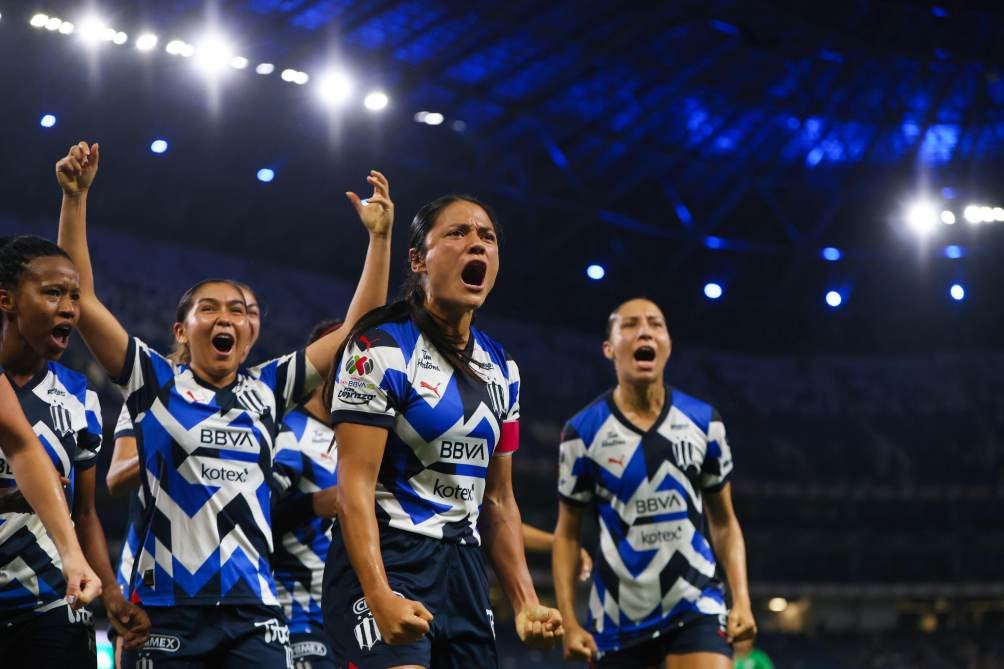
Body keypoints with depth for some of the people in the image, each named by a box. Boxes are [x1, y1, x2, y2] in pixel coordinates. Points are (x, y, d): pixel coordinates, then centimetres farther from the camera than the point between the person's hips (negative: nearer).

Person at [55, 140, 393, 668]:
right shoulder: (155, 384, 6)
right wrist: (75, 198, -5)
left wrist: (379, 236, 8)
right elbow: (81, 299, 0)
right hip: (166, 607, -2)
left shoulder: (266, 389, 12)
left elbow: (358, 328, 13)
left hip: (252, 608, 2)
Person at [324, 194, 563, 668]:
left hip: (464, 568, 7)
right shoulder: (383, 350, -8)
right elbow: (354, 484, -16)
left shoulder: (501, 369, 14)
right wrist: (378, 596, -28)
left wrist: (526, 604, 8)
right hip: (386, 561, -7)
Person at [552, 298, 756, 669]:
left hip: (696, 609, 0)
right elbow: (567, 533, 4)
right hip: (619, 618, 0)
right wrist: (569, 621, -5)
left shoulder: (704, 422, 3)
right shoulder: (583, 431, -3)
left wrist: (741, 600, -1)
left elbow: (724, 522, 11)